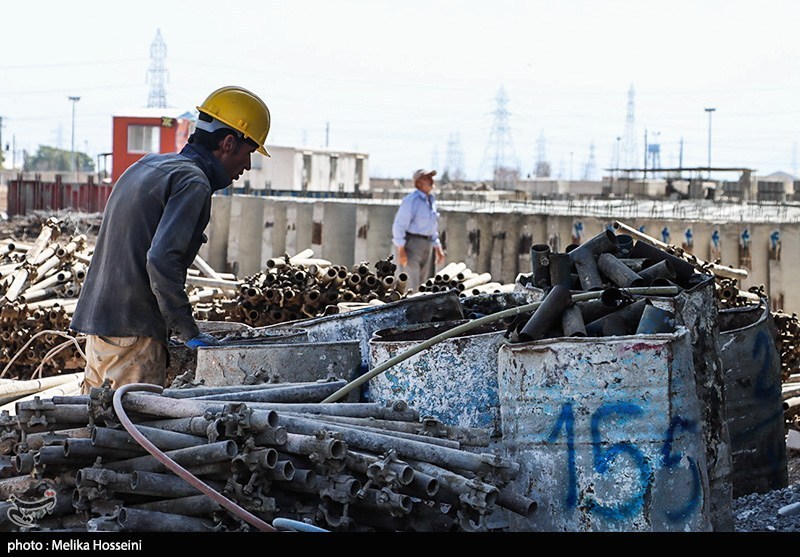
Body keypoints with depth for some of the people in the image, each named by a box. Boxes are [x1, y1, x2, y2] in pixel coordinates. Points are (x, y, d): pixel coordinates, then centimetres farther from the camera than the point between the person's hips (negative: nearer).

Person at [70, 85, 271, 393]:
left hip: (95, 320, 9)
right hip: (134, 333, -9)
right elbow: (162, 259, -22)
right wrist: (188, 332, -14)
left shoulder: (147, 165, 18)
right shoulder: (193, 182, -11)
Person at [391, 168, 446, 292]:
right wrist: (401, 250, -20)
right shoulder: (411, 200, -13)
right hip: (410, 243, -9)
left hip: (426, 246, 9)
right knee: (409, 286, -11)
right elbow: (398, 225, -16)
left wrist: (438, 249, 18)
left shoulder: (431, 201, 14)